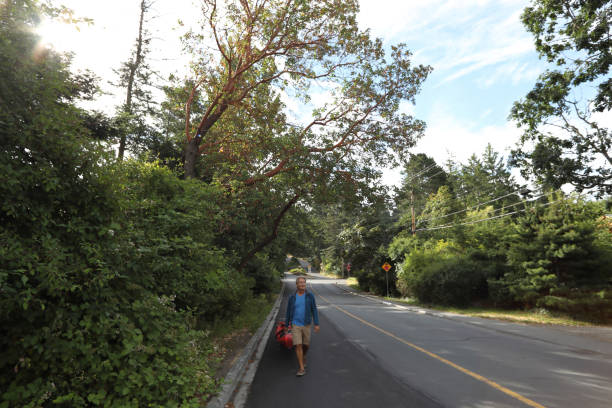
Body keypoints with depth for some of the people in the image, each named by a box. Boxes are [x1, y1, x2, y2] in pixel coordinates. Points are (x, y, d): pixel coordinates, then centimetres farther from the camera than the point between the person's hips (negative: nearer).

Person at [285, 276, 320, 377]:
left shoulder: (310, 296, -6)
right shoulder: (292, 297, -5)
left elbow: (314, 310, -4)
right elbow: (288, 312, 4)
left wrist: (316, 324, -10)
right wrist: (286, 325, 10)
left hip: (306, 325, 1)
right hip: (295, 325, -1)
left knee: (306, 344, 13)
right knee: (298, 346, -8)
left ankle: (303, 357, 46)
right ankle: (302, 368, 1)